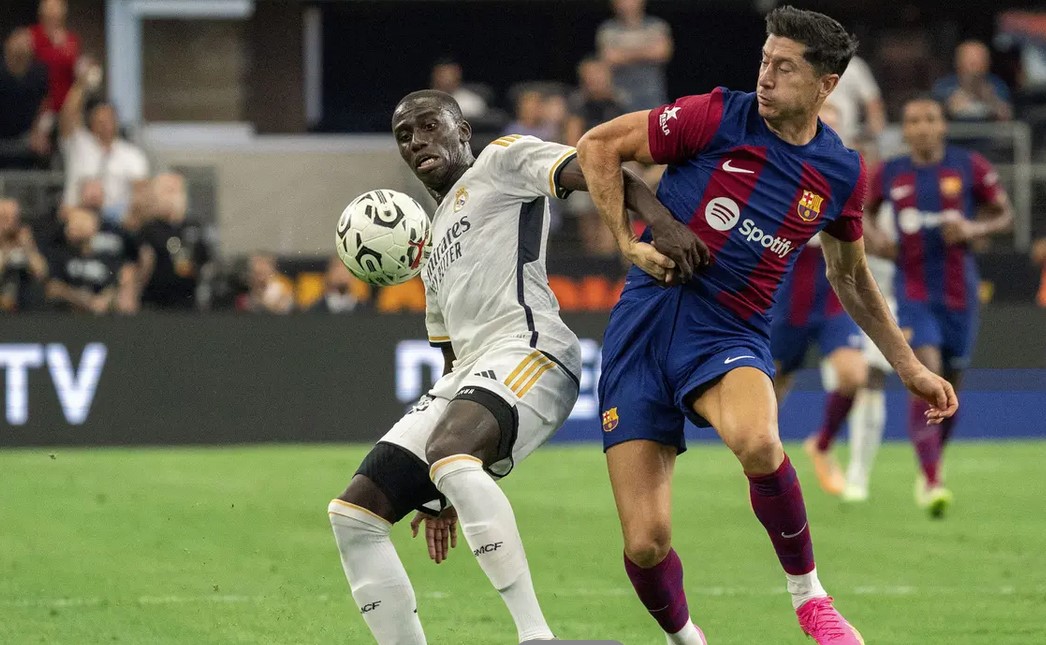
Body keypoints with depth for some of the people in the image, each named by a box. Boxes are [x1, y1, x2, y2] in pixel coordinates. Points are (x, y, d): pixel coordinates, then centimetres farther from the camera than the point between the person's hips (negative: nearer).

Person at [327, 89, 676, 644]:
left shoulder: (502, 161, 11)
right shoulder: (433, 246, 33)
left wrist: (660, 220, -27)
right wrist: (442, 495, 29)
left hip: (528, 348, -9)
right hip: (467, 380, 9)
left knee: (449, 453, -38)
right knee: (353, 513, 0)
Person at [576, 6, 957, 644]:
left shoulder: (841, 173, 5)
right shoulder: (718, 118, -5)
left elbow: (851, 275, 23)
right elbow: (598, 146, 2)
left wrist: (909, 366, 24)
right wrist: (629, 243, -5)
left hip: (731, 337, 1)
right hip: (647, 322, -1)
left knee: (758, 444, -37)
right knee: (646, 543, -10)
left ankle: (808, 593, -12)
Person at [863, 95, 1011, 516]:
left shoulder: (970, 168, -2)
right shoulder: (889, 175, 3)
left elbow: (1004, 216, 5)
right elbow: (862, 212, 20)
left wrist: (974, 229, -14)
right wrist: (874, 240, 0)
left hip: (959, 291, 1)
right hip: (913, 290, -1)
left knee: (950, 387, 12)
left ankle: (932, 464, 36)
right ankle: (931, 482, -23)